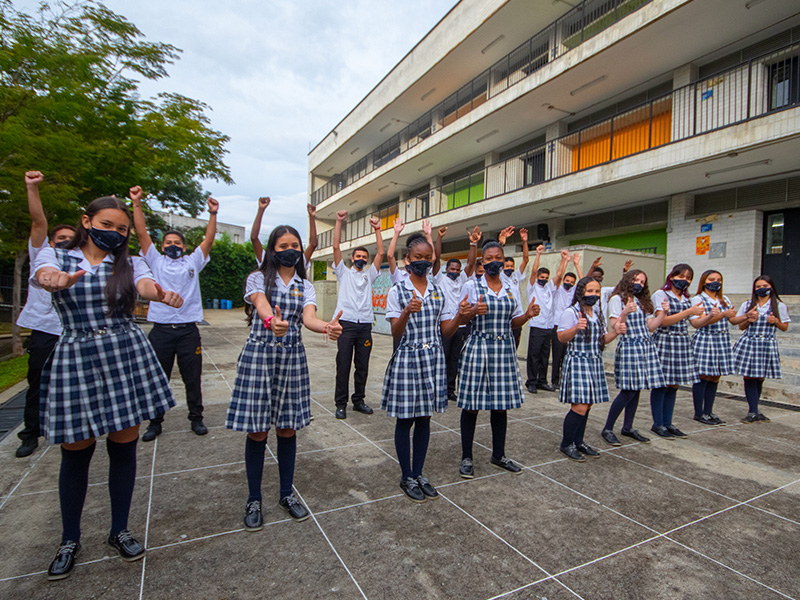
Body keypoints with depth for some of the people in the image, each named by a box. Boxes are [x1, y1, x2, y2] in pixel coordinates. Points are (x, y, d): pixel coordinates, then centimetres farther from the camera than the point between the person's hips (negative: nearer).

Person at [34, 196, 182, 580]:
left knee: (124, 447, 7)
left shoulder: (129, 264, 8)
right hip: (75, 360, 0)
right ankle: (70, 540, 30)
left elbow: (145, 285, -14)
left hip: (127, 357, 1)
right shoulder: (55, 256, 6)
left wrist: (160, 294, -39)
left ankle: (119, 531, 27)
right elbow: (45, 274, -17)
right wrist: (57, 279, -43)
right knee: (75, 453, 8)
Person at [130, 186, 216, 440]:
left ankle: (196, 418, 19)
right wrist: (137, 204, -3)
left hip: (188, 331, 0)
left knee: (192, 378, 7)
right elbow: (142, 233, 4)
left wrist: (213, 214, -8)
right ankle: (155, 422, 22)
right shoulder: (156, 262, 11)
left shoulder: (192, 262, 11)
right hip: (161, 331, 1)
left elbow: (209, 239, 2)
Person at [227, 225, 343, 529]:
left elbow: (308, 317, -10)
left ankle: (286, 494, 28)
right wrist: (271, 321, -45)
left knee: (287, 429, 9)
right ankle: (254, 500, 22)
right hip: (259, 355, -2)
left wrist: (327, 327, -34)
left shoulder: (305, 286, 9)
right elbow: (261, 304, -21)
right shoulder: (258, 278, 2)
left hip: (292, 358, 3)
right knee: (257, 430, 3)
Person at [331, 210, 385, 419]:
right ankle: (341, 403, 6)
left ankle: (359, 400, 18)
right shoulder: (344, 273, 12)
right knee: (343, 364, -2)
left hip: (365, 325, 3)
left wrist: (377, 229, 3)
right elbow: (336, 247, 2)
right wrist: (339, 222, -4)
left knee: (362, 365, 7)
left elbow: (381, 253, 9)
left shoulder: (369, 275, 18)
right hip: (346, 323, -3)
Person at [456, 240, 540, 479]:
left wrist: (528, 314, -4)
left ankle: (498, 454, 28)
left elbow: (513, 322, 15)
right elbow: (460, 318, -3)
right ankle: (466, 458, 15)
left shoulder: (510, 289, 12)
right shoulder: (471, 286, -1)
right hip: (478, 349, -4)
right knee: (472, 404, 0)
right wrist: (474, 311, -22)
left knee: (502, 403, 11)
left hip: (504, 350, 5)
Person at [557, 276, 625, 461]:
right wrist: (576, 328, -32)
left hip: (595, 363, 7)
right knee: (580, 406, -10)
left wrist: (615, 332, 0)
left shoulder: (598, 314, 14)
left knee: (587, 405, 10)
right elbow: (561, 337, -15)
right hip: (577, 361, -7)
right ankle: (566, 444, 6)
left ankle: (578, 442, 24)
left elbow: (602, 340, 19)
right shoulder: (571, 312, -9)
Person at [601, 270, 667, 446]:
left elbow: (650, 327, 14)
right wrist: (625, 313, -24)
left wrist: (663, 312, 3)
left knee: (636, 389, 7)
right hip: (628, 347, -7)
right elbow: (614, 327, -10)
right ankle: (607, 429, 1)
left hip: (646, 347, 7)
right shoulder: (617, 299, -1)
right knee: (628, 391, -9)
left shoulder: (643, 302, 21)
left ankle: (628, 427, 19)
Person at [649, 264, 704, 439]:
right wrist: (688, 311, -17)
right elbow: (663, 321, -14)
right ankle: (657, 424, 6)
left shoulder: (686, 299, 17)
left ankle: (668, 423, 17)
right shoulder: (660, 294, -5)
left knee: (674, 384, 9)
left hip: (682, 343, 7)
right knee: (661, 384, -3)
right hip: (664, 341, -7)